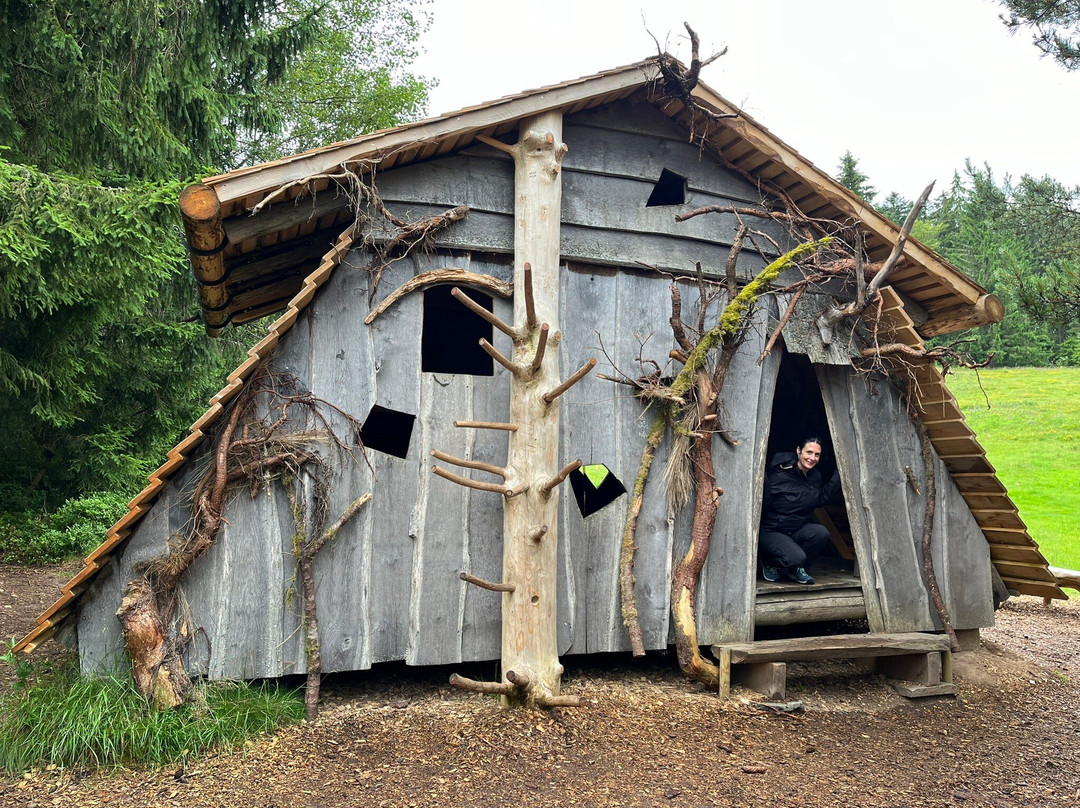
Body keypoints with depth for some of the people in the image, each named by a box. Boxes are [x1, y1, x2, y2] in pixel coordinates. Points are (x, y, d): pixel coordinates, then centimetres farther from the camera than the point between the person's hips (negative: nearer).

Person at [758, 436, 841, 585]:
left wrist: (839, 474, 6)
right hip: (772, 532, -6)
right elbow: (762, 505, -17)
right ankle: (770, 563, 5)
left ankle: (795, 569, 0)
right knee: (796, 557, -32)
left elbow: (821, 499, 11)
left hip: (798, 530, 7)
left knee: (821, 532, -25)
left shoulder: (815, 476, 4)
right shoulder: (778, 475, -19)